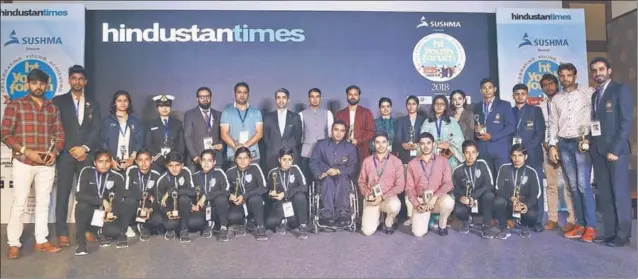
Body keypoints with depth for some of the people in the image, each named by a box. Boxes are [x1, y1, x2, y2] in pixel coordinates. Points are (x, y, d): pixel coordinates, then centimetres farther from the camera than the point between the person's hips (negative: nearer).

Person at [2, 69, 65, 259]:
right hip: (23, 162, -3)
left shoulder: (53, 108, 12)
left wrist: (54, 152, -6)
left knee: (43, 203, 8)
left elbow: (60, 134, 13)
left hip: (47, 164, 4)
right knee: (19, 203, 0)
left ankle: (41, 241, 16)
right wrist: (26, 151, -15)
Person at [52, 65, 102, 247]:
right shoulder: (59, 101, 6)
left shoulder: (93, 103, 13)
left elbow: (96, 129, 5)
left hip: (86, 154, 2)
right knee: (63, 194, -1)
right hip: (65, 154, -2)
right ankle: (62, 233, 4)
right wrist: (71, 150, -7)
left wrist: (85, 148, -8)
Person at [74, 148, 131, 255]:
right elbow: (79, 195, -19)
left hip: (108, 214, 1)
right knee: (81, 206, -34)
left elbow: (120, 199, -6)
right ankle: (81, 243, -18)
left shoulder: (117, 177, -8)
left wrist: (112, 211, -26)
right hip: (90, 214, -1)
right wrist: (101, 201, -28)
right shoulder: (87, 172, -11)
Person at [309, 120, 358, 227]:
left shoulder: (351, 147, 10)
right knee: (328, 180, -36)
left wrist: (338, 171, -18)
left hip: (342, 177, 0)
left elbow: (352, 167, 1)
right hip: (325, 178, 0)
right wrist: (319, 174, -17)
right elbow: (313, 162, 3)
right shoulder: (321, 144, 10)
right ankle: (328, 214, -43)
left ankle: (343, 213, -41)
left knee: (342, 178, -36)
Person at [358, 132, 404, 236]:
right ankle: (377, 216, 20)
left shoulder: (396, 161, -1)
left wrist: (382, 197, -14)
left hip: (388, 198, -1)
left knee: (395, 205, -39)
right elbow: (361, 181, 11)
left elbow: (400, 185, -4)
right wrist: (366, 194, -10)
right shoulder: (367, 161, 6)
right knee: (368, 231, -17)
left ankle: (388, 222, -2)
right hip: (371, 199, 1)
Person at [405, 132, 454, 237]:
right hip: (420, 200, 0)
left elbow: (448, 184, -7)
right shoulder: (412, 164, 3)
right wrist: (416, 204, -13)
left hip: (438, 198, 0)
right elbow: (409, 187, 2)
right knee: (418, 233, -19)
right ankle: (426, 217, 16)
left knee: (448, 201, -36)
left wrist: (434, 197, -21)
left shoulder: (443, 161, 1)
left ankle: (442, 224, -4)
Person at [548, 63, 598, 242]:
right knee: (573, 186, 5)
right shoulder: (556, 99, 14)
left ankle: (591, 227, -4)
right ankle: (580, 224, 10)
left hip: (582, 142, -4)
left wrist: (589, 139, -12)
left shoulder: (588, 92, 1)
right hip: (564, 144, 4)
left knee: (583, 185, -10)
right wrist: (552, 145, 5)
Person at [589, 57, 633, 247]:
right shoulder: (595, 95, 18)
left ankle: (623, 234, 6)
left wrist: (615, 149, -15)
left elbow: (627, 122, -9)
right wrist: (591, 144, 1)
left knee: (620, 193, -2)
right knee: (604, 194, 6)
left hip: (615, 149, -6)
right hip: (598, 150, 6)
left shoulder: (621, 90, -1)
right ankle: (610, 232, 11)